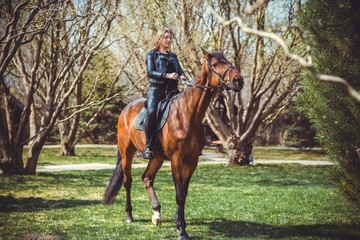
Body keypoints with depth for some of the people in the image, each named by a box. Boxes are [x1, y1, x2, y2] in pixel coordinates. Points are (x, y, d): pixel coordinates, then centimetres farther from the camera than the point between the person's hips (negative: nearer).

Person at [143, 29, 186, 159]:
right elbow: (150, 72, -6)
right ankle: (148, 146, -26)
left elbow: (179, 70, 19)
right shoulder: (152, 54, 8)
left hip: (172, 90, 5)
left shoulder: (173, 56, 24)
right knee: (152, 112, -32)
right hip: (157, 89, -5)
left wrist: (182, 76, -7)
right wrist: (167, 75, -21)